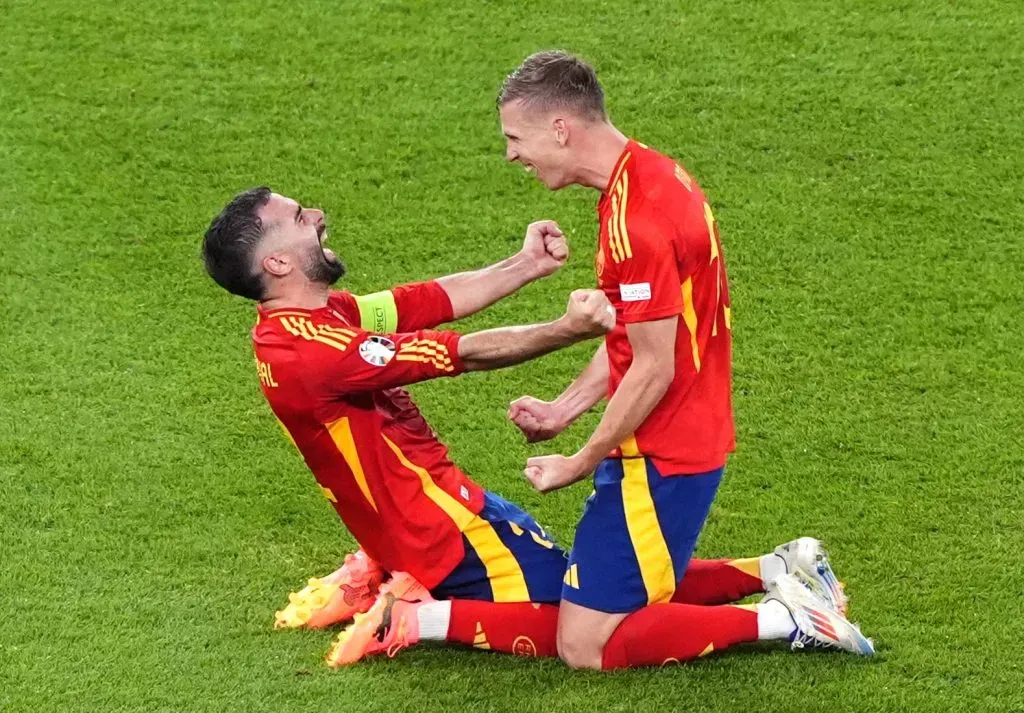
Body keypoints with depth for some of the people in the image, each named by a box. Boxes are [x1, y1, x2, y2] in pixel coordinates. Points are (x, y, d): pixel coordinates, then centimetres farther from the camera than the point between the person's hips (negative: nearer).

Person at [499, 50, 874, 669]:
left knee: (584, 644, -7)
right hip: (697, 438, 10)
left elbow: (654, 369, -22)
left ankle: (787, 619, -6)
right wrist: (564, 408, 11)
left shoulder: (635, 217, -24)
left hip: (661, 459, -10)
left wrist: (580, 465, -12)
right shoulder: (653, 174, 7)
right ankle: (780, 575, 17)